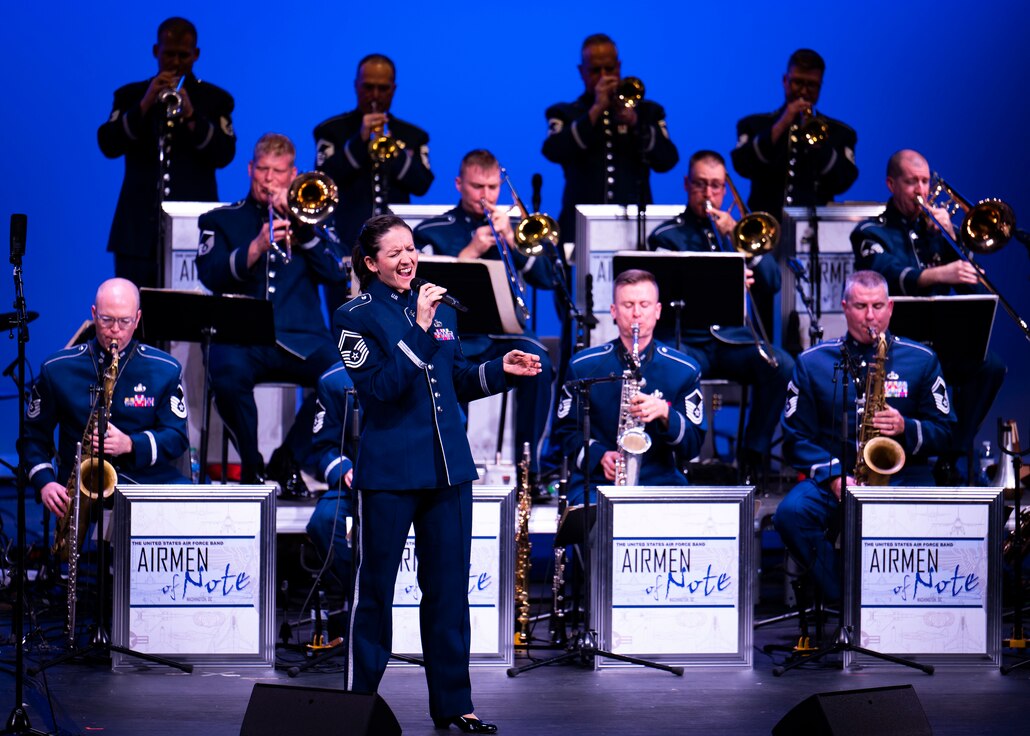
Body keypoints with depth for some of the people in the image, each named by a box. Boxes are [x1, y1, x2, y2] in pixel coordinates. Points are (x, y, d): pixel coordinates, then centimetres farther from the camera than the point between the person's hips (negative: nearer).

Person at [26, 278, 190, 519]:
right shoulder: (57, 369, 7)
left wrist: (129, 444, -16)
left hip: (149, 478, 2)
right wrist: (45, 483, -5)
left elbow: (177, 437, 3)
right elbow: (34, 434, 13)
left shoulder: (165, 370, 7)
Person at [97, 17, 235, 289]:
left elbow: (224, 155, -4)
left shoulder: (215, 100, 10)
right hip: (139, 232, 1)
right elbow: (108, 145, -1)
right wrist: (145, 105, -12)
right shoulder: (130, 96, 13)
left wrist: (190, 115, -17)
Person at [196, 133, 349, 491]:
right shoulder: (220, 220, 17)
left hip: (300, 337, 1)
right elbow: (210, 275, -2)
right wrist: (256, 247, -16)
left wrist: (300, 225, -2)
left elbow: (336, 273, 6)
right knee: (228, 374, -37)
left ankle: (288, 459, -7)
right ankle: (251, 465, -10)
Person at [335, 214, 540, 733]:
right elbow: (380, 387, -17)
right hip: (388, 472, -5)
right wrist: (419, 331, -22)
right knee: (376, 589, 3)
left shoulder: (439, 312, 12)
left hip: (448, 467, 5)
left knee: (448, 590, 8)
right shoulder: (356, 318, -5)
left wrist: (500, 369, 2)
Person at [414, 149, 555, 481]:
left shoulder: (511, 226, 16)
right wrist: (472, 250, -10)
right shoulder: (433, 231, 9)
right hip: (452, 334, -2)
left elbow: (545, 278, 5)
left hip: (503, 332, 2)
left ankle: (529, 465, -21)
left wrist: (509, 238, -6)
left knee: (537, 363, -31)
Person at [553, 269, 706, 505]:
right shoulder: (582, 366, 7)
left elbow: (693, 446, 3)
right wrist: (599, 455, -10)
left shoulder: (684, 370, 6)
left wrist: (666, 414, -17)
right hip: (594, 483, -1)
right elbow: (566, 430, 10)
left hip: (661, 481, 1)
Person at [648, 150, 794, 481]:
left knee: (782, 366, -27)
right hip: (687, 340, -3)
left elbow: (771, 285, 7)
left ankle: (753, 455, -13)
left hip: (734, 339, 3)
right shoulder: (667, 236, 8)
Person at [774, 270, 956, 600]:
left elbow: (944, 432, 8)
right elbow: (796, 436, 6)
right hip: (832, 477, 1)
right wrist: (832, 476, -11)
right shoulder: (812, 362, 8)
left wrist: (906, 428, -13)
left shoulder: (921, 359, 8)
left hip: (902, 475, -1)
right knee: (790, 515, -31)